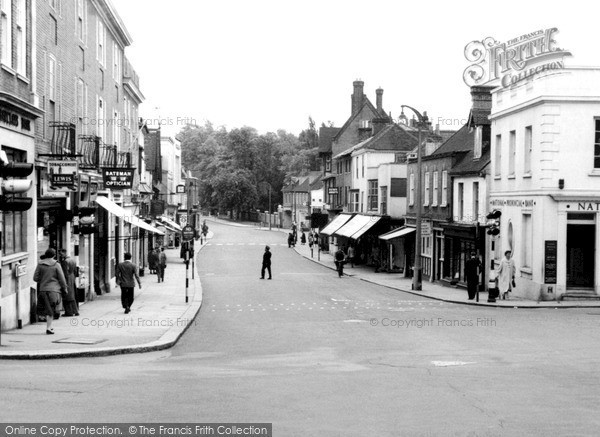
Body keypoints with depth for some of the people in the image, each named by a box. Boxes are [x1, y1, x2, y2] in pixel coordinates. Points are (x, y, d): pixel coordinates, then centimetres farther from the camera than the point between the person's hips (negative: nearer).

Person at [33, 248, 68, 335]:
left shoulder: (40, 265, 3)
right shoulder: (56, 265, -5)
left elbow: (35, 278, 3)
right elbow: (61, 278, -4)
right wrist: (64, 288, 10)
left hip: (43, 289, 3)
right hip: (54, 289, -3)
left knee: (48, 309, 12)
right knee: (52, 309, 2)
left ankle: (49, 327, 14)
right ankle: (48, 327, -6)